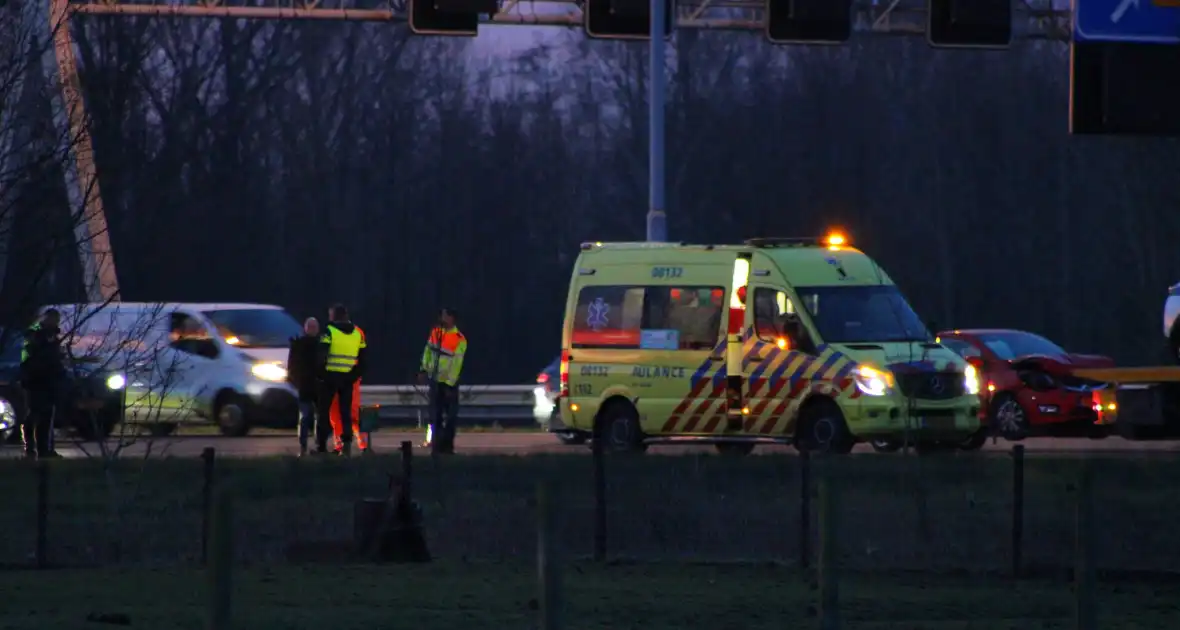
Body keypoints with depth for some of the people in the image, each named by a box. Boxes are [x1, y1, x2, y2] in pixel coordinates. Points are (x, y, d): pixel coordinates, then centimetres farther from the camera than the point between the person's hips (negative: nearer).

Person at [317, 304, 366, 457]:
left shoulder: (329, 331, -7)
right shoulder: (357, 334, 10)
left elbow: (322, 355, -13)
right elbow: (362, 359, 10)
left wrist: (320, 373, -4)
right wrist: (356, 375, 13)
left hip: (331, 376, -4)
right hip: (348, 378, 4)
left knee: (324, 410, 4)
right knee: (346, 411, 8)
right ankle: (347, 444, -3)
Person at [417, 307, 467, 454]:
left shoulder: (459, 340, -17)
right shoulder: (436, 332, 2)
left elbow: (456, 364, -18)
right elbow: (428, 351, 12)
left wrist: (450, 385, -19)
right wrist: (423, 369, 8)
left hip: (448, 383, -5)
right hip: (435, 381, 5)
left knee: (450, 416, 2)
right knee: (435, 415, 7)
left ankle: (447, 445, 8)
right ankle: (436, 445, 13)